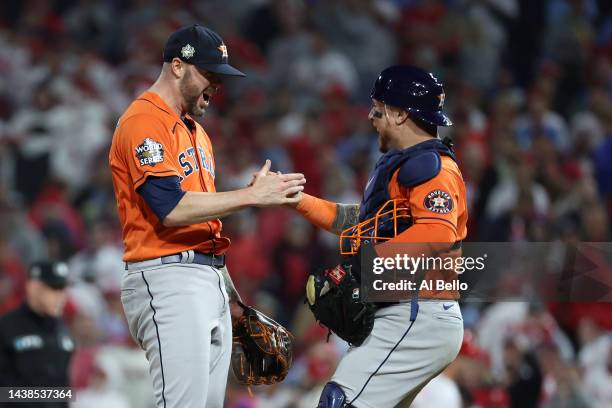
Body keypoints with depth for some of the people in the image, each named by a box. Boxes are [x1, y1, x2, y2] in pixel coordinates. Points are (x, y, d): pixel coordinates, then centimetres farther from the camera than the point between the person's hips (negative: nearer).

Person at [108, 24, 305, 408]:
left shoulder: (195, 131, 23)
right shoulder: (144, 123, -9)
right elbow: (172, 209, -20)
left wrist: (230, 292, 22)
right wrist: (252, 195, -17)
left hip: (212, 281, 10)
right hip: (169, 279, -10)